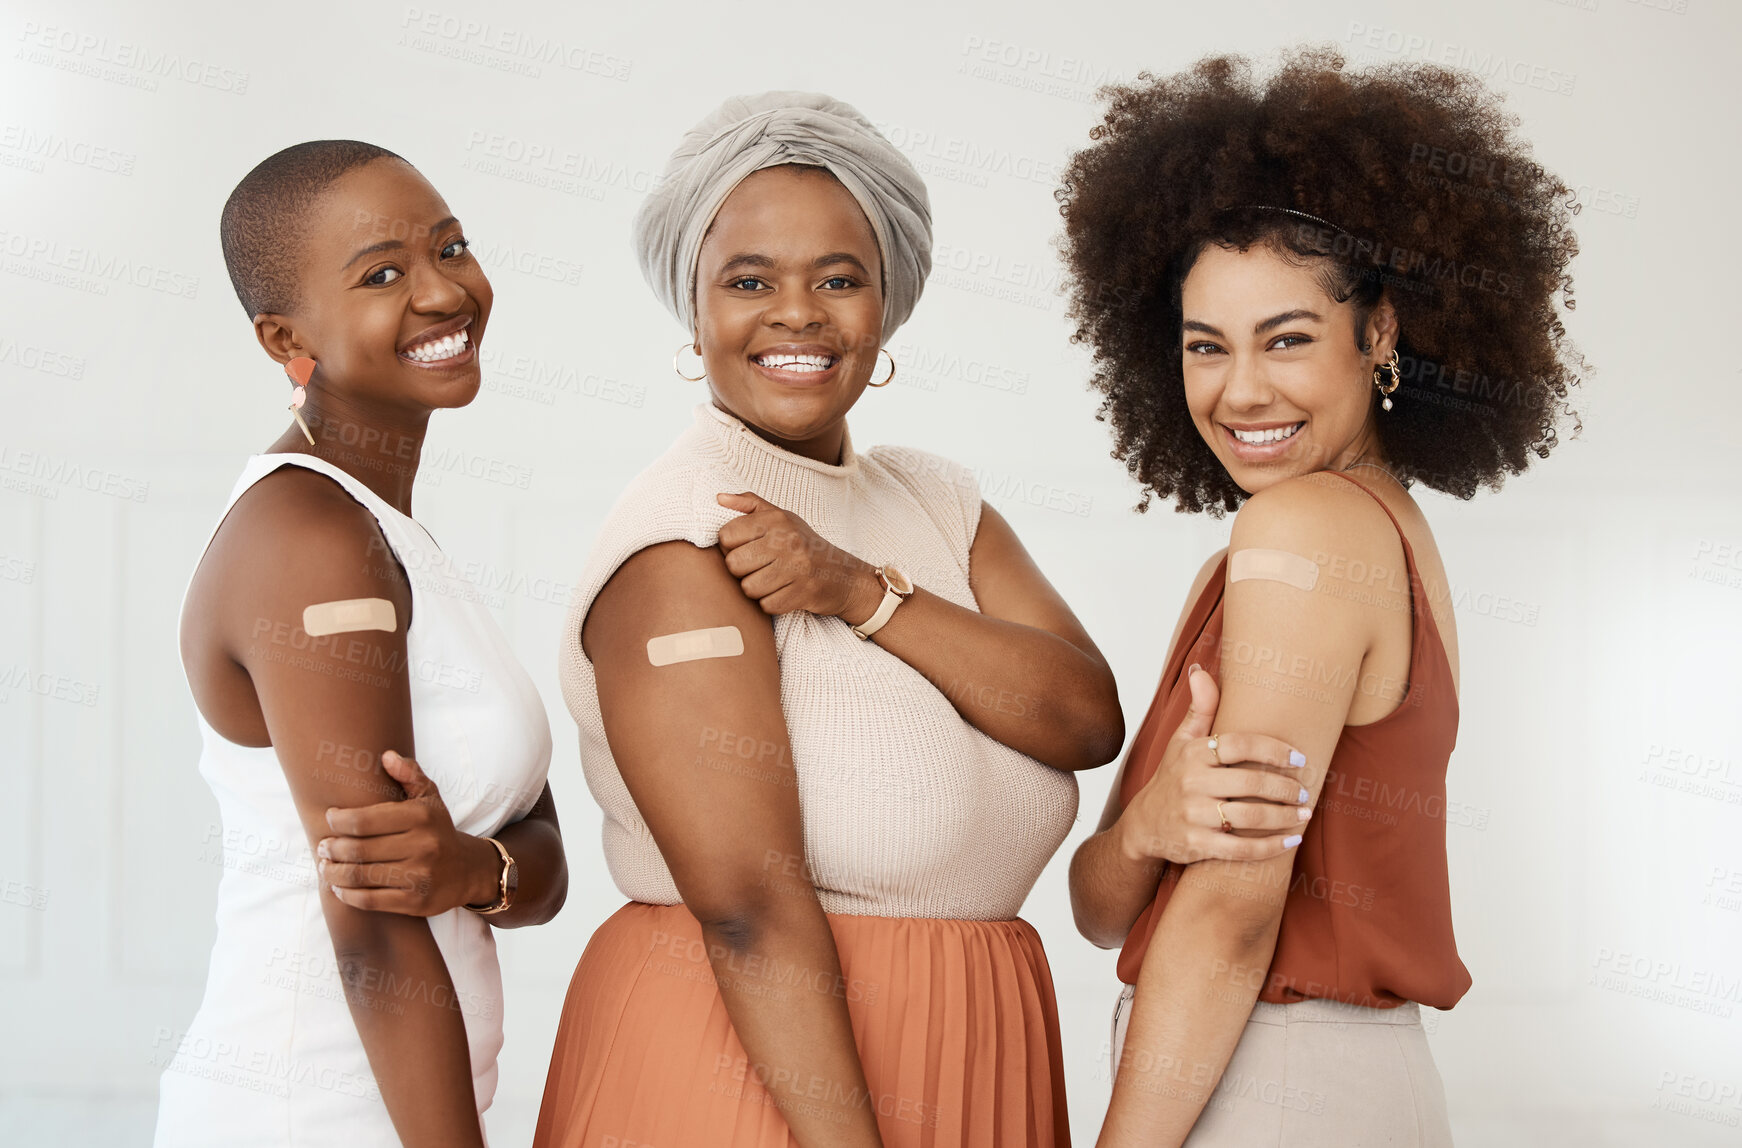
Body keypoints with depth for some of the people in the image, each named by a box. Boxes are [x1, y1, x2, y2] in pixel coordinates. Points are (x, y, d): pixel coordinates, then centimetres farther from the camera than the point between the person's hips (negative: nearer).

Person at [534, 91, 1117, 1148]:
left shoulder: (933, 499, 9)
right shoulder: (681, 541, -13)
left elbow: (1090, 719, -6)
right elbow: (750, 905, -20)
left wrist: (862, 591, -17)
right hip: (752, 1055, -7)